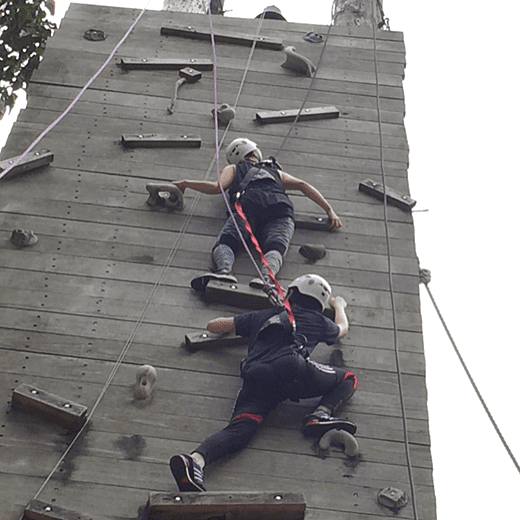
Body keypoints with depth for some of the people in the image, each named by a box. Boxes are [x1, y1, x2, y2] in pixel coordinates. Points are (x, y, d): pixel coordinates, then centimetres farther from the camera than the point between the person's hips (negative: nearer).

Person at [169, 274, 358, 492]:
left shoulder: (263, 316, 36)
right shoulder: (317, 320, 32)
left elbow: (213, 325, 41)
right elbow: (342, 328, 57)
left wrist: (234, 324, 64)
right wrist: (339, 306, 78)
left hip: (254, 378, 2)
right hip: (291, 370, -2)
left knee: (238, 430, -15)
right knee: (348, 378, 18)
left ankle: (196, 460, -46)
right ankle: (322, 414, -12)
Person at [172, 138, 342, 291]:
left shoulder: (233, 169, 36)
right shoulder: (276, 172, 44)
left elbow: (218, 187, 16)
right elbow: (302, 185, 30)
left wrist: (185, 183, 29)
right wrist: (330, 211, 26)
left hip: (249, 203, -2)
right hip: (281, 208, 2)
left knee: (225, 242, -19)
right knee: (274, 247, -22)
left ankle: (224, 270, -53)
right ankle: (266, 276, -56)